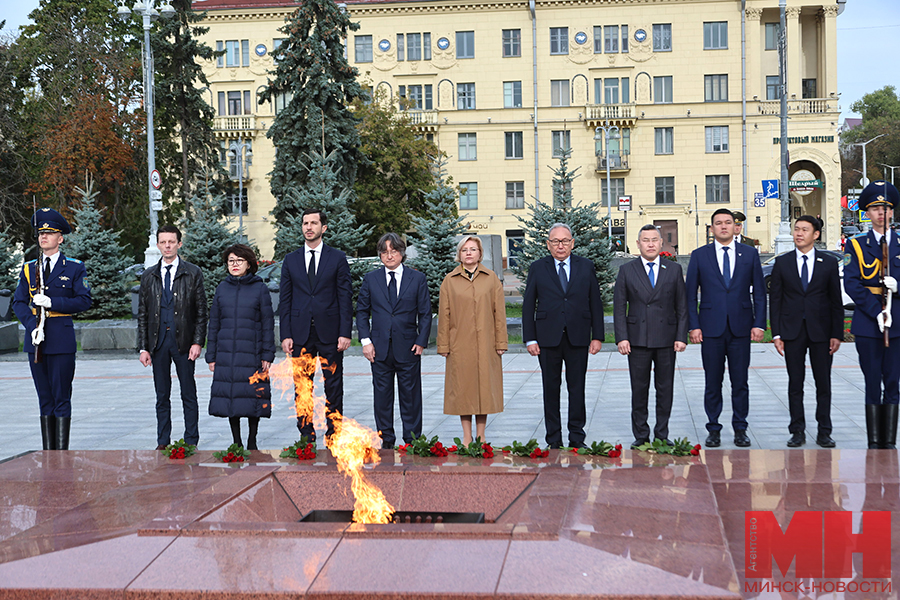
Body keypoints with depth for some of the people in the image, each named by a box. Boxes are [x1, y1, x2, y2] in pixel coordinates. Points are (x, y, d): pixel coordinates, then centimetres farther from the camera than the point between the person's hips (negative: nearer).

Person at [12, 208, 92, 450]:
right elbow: (19, 302, 7)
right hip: (36, 340, 4)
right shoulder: (29, 269, 12)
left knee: (61, 398, -3)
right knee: (44, 399, 9)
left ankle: (62, 452, 0)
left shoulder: (74, 268, 2)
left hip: (62, 340, -4)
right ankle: (47, 453, 14)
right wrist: (32, 326, -10)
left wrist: (51, 302, -15)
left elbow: (84, 301, -5)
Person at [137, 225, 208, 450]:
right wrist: (143, 347, 3)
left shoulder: (193, 273, 3)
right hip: (158, 341, 2)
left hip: (183, 341, -2)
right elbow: (142, 315, 10)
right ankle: (163, 442, 13)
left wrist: (197, 342, -8)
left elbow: (201, 311, 1)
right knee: (162, 396, 7)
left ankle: (191, 442, 9)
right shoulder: (149, 276, 10)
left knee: (189, 395, 2)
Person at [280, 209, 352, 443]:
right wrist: (285, 335, -1)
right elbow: (285, 300, 8)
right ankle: (306, 436, 13)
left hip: (330, 333, -2)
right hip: (300, 334, 2)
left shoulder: (337, 258, 4)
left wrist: (345, 333, -7)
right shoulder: (291, 260, 9)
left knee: (334, 387, 3)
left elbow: (345, 297, 1)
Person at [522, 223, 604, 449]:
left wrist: (597, 336, 1)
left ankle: (577, 437, 12)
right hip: (548, 337, 0)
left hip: (578, 337, 0)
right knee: (551, 388, 5)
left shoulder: (586, 267, 7)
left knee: (577, 388, 4)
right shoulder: (537, 268, 4)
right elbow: (528, 305, 3)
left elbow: (595, 303, 7)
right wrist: (530, 339, -3)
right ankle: (554, 439, 13)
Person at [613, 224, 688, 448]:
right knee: (639, 389, 3)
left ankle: (662, 435, 14)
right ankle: (641, 435, 12)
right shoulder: (626, 270, 5)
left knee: (665, 388, 5)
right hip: (637, 339, -1)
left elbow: (682, 306, 7)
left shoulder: (674, 269, 8)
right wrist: (621, 337, -7)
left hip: (666, 339, 1)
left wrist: (681, 336, -2)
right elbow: (619, 307, 2)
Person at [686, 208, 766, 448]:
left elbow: (759, 291, 7)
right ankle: (713, 429, 12)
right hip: (711, 329, -1)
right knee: (713, 382, 4)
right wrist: (694, 326, -4)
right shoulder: (699, 255, 5)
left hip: (740, 328, 1)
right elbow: (690, 294, 4)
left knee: (740, 382, 4)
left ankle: (740, 429, 14)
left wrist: (759, 324, -1)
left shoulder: (750, 254, 7)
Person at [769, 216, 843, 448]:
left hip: (821, 331, 0)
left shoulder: (829, 263, 5)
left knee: (824, 384, 3)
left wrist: (837, 334, -2)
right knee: (795, 383, 3)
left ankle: (824, 432, 11)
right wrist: (776, 334, -3)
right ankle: (797, 431, 11)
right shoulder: (782, 262, 5)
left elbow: (836, 301, 5)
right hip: (792, 331, 0)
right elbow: (775, 299, 4)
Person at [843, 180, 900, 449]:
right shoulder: (856, 245, 5)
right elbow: (851, 284, -4)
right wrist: (877, 312, -13)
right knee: (873, 384, 1)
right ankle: (874, 443, 6)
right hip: (867, 324, -1)